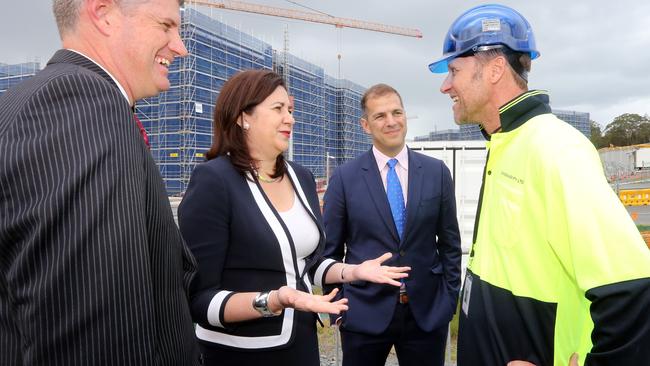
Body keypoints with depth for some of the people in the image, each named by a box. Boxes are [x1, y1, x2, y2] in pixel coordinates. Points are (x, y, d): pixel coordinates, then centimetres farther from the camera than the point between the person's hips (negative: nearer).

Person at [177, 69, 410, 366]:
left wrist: (353, 271, 0)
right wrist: (271, 301, -31)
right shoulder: (212, 181, -17)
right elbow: (199, 297, -18)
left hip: (302, 342, 6)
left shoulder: (301, 178, 3)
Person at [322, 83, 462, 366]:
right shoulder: (345, 177, -4)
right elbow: (331, 249, 1)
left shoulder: (437, 172, 0)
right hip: (364, 313, -1)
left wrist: (450, 299, 4)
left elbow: (450, 243, 6)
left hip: (428, 311, 1)